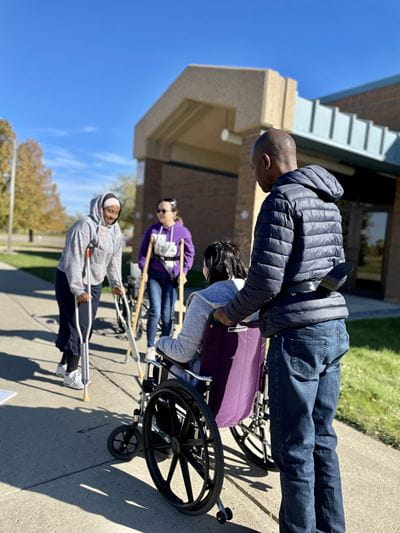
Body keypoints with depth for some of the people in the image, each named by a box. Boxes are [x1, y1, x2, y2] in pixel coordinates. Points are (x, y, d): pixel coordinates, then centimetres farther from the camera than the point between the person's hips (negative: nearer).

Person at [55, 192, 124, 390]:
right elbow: (74, 258, -25)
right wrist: (78, 289, -29)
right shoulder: (85, 225, -20)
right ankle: (71, 373, 4)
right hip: (71, 281, -8)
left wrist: (116, 283, 5)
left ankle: (65, 364, 28)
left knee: (84, 325, 11)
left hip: (94, 283, 8)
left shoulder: (115, 230, 5)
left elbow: (115, 258, 11)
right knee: (75, 324, -7)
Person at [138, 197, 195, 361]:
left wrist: (183, 271, -3)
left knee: (167, 315, 4)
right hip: (154, 275, 0)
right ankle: (150, 348, 8)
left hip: (172, 277, 0)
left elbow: (189, 254, 6)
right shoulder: (153, 229, 0)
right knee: (155, 312, -8)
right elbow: (143, 251, 7)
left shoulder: (183, 232, -3)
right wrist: (144, 270, -2)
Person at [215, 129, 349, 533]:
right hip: (334, 328, 9)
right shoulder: (327, 201, 16)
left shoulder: (281, 199, -11)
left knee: (294, 446, 5)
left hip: (298, 333, -9)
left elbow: (265, 280, -16)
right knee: (322, 438, 19)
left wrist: (232, 313, -1)